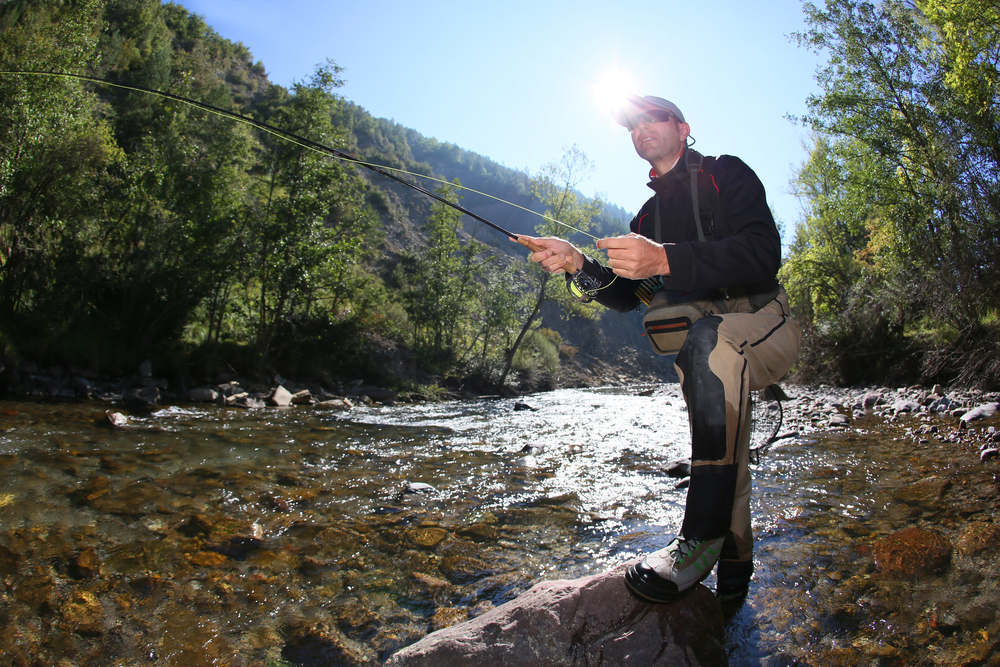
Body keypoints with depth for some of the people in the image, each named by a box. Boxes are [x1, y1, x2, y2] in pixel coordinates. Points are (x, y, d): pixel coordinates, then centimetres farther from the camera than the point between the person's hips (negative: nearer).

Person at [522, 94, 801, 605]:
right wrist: (580, 266, -12)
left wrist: (665, 260, -34)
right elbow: (625, 297, 10)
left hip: (764, 326, -7)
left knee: (711, 340, -36)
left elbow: (763, 253, -20)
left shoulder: (726, 175, 0)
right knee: (720, 454, -2)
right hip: (702, 349, 7)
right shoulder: (649, 215, 19)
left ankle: (702, 536, -38)